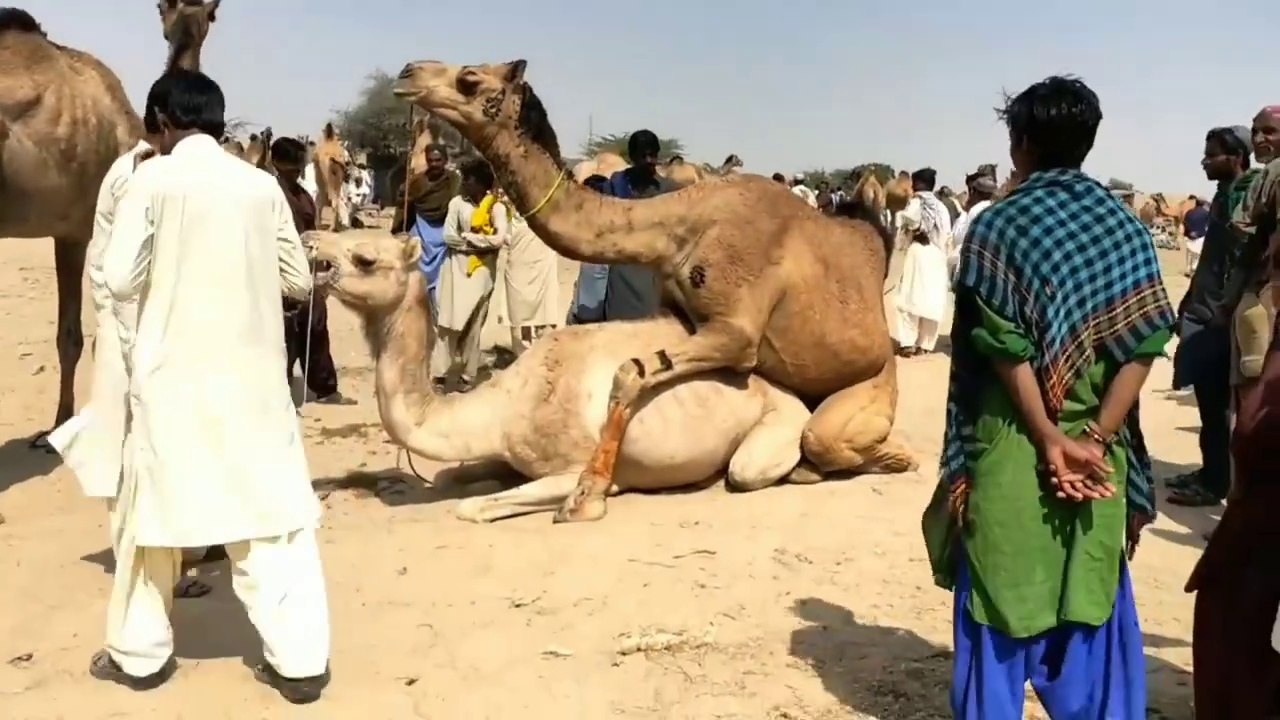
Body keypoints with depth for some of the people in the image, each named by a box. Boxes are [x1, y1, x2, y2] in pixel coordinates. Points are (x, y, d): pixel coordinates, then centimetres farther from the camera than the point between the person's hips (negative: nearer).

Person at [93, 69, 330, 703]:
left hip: (170, 371, -1)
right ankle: (298, 659, 3)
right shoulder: (261, 185, 3)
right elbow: (298, 279, 8)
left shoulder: (153, 178, -5)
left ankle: (139, 653, 26)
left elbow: (120, 277, -9)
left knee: (153, 506, 14)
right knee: (273, 506, 3)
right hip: (251, 371, 1)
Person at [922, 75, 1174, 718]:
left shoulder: (998, 225, -8)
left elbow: (1004, 349, -14)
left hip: (1012, 446, -4)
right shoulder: (1124, 227, 3)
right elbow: (1143, 344, -5)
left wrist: (1049, 439, -11)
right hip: (1098, 451, 4)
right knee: (1094, 605, 15)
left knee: (1002, 601, 8)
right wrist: (1096, 438, -9)